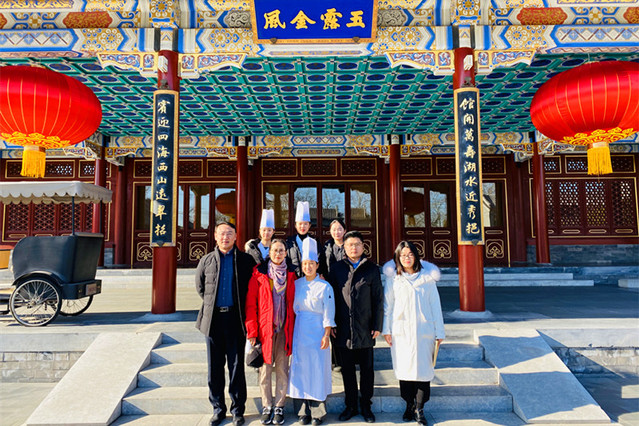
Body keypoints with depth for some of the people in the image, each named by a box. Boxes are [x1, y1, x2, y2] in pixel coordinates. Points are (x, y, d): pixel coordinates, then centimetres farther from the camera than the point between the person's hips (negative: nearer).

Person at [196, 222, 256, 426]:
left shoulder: (245, 260, 2)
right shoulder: (206, 260, 7)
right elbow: (199, 286, 20)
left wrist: (242, 306, 2)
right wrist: (211, 303, 12)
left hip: (235, 318, -2)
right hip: (213, 318, 2)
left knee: (236, 365, 5)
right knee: (215, 366, 9)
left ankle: (238, 410, 18)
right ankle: (218, 409, 23)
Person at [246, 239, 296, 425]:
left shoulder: (291, 275, 6)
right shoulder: (259, 273, -2)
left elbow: (293, 303, 11)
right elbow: (250, 303, -4)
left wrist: (292, 329, 4)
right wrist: (252, 331, -7)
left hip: (284, 329, 2)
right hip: (264, 329, -2)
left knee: (282, 369, 7)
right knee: (265, 369, 5)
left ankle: (279, 407, 19)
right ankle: (266, 407, 20)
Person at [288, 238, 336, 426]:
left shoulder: (325, 287, -4)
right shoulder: (296, 284, 5)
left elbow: (328, 314, -4)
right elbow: (293, 308, 10)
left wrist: (326, 335, -9)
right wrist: (291, 331, 6)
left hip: (317, 332, -3)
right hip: (299, 332, 3)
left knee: (317, 369, 0)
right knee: (300, 369, 5)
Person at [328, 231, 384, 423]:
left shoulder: (372, 269, 2)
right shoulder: (337, 268, 4)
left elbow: (378, 299, 2)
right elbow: (331, 297, 6)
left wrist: (377, 325, -2)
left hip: (365, 330, 0)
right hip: (343, 330, 1)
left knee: (366, 369, 10)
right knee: (347, 369, 11)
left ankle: (365, 406, 25)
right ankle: (350, 405, 26)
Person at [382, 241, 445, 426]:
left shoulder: (427, 277, 4)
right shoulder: (393, 278, 3)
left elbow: (435, 305, 7)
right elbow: (387, 305, 5)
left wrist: (439, 331, 7)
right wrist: (386, 329, 2)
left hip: (424, 330, 0)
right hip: (401, 331, 0)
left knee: (423, 368, -1)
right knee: (404, 368, 5)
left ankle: (419, 408, 12)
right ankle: (409, 405, 21)